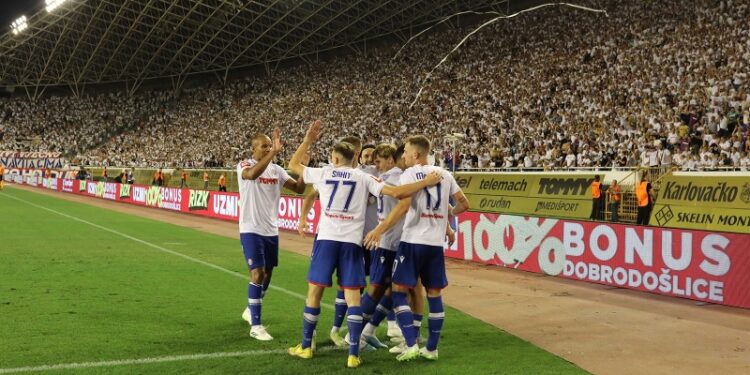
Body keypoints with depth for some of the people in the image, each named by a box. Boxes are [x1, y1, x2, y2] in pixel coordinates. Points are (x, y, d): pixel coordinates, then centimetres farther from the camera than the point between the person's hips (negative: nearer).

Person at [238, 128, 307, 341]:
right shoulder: (244, 166, -12)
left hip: (271, 230, 6)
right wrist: (273, 153, -42)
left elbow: (299, 189, 3)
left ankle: (251, 311, 38)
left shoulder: (276, 170, 6)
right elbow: (253, 175, -36)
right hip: (251, 230, -6)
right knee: (257, 274, -13)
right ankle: (256, 325, -6)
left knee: (267, 274, 16)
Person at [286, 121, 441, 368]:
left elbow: (293, 165, 22)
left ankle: (305, 346, 19)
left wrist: (308, 140, 29)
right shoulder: (364, 178, 6)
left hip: (327, 239, 0)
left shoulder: (323, 173, 7)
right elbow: (396, 193, -4)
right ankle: (353, 354, -3)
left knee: (314, 291, 10)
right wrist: (427, 182, 6)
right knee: (352, 296, 1)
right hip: (352, 242, 0)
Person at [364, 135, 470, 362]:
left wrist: (379, 230, -19)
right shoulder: (445, 175, 11)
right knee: (434, 294, 13)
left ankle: (411, 345, -7)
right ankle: (431, 348, 18)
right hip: (436, 243, 6)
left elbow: (403, 207, -18)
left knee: (398, 291, 2)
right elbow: (464, 204, 15)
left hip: (413, 241, -5)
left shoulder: (411, 174, -6)